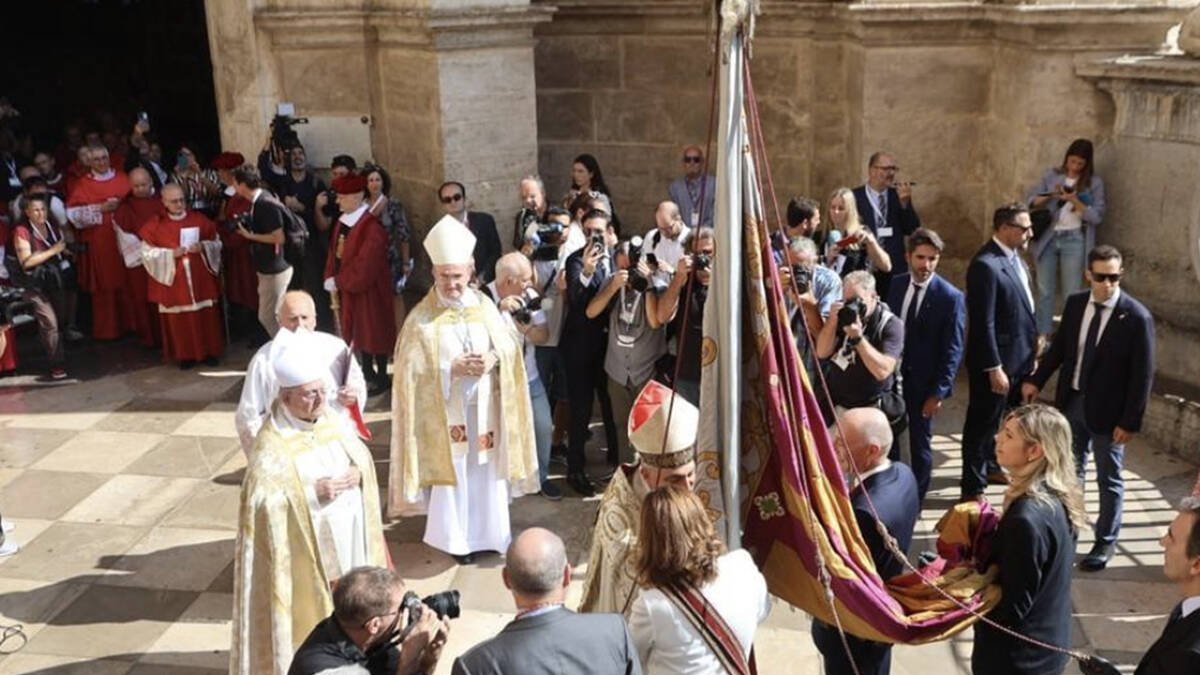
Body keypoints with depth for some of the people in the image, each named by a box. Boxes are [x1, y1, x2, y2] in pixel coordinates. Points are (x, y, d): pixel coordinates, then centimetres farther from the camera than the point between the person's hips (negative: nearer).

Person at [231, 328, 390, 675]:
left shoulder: (332, 420, 2)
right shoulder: (272, 446, -18)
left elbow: (362, 458, 11)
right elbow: (259, 500, -22)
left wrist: (358, 474, -11)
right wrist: (312, 493, -26)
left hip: (349, 541, 6)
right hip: (307, 554, -6)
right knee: (313, 619, 2)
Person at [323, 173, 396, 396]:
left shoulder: (372, 228, -23)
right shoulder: (342, 221, 3)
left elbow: (363, 269, -24)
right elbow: (334, 253, 9)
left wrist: (335, 282, -15)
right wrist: (332, 281, -4)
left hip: (369, 291, -8)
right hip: (347, 288, 8)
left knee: (374, 332, 6)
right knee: (357, 331, 18)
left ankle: (381, 378, 20)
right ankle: (367, 373, 33)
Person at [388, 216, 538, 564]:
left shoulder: (483, 305, 2)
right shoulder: (422, 317, -10)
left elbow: (510, 346, 5)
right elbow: (412, 369, -12)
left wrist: (493, 358, -15)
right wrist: (452, 368, -22)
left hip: (485, 407, 4)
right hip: (445, 411, -3)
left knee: (488, 469, 12)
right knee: (453, 472, 4)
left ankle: (489, 532, 28)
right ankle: (456, 538, 19)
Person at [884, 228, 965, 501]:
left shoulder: (951, 297, -12)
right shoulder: (896, 284, 3)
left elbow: (952, 350, -11)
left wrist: (939, 392, -15)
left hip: (923, 381, -4)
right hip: (890, 374, 4)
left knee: (920, 442, 9)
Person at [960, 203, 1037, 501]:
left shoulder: (1014, 258, 6)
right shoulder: (985, 265, -23)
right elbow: (983, 323, -23)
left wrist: (1033, 341, 16)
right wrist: (994, 369, -22)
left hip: (1019, 357, 8)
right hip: (997, 360, -8)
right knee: (982, 423, 4)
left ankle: (989, 465, 41)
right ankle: (972, 486, 14)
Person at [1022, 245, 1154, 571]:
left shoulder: (1137, 317, -17)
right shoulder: (1075, 303, -1)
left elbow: (1142, 375, -15)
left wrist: (1130, 422, -15)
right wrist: (1037, 380, 0)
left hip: (1106, 410, -5)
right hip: (1071, 401, 5)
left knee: (1109, 480, 11)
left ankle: (1105, 543, 26)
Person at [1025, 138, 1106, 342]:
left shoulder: (1094, 182, -1)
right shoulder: (1051, 175, 5)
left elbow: (1097, 216, -7)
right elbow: (1030, 201, 4)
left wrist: (1073, 200, -18)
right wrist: (1050, 196, -15)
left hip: (1073, 240, -2)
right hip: (1048, 237, 2)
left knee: (1071, 294, 1)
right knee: (1045, 291, 7)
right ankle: (1043, 335, 15)